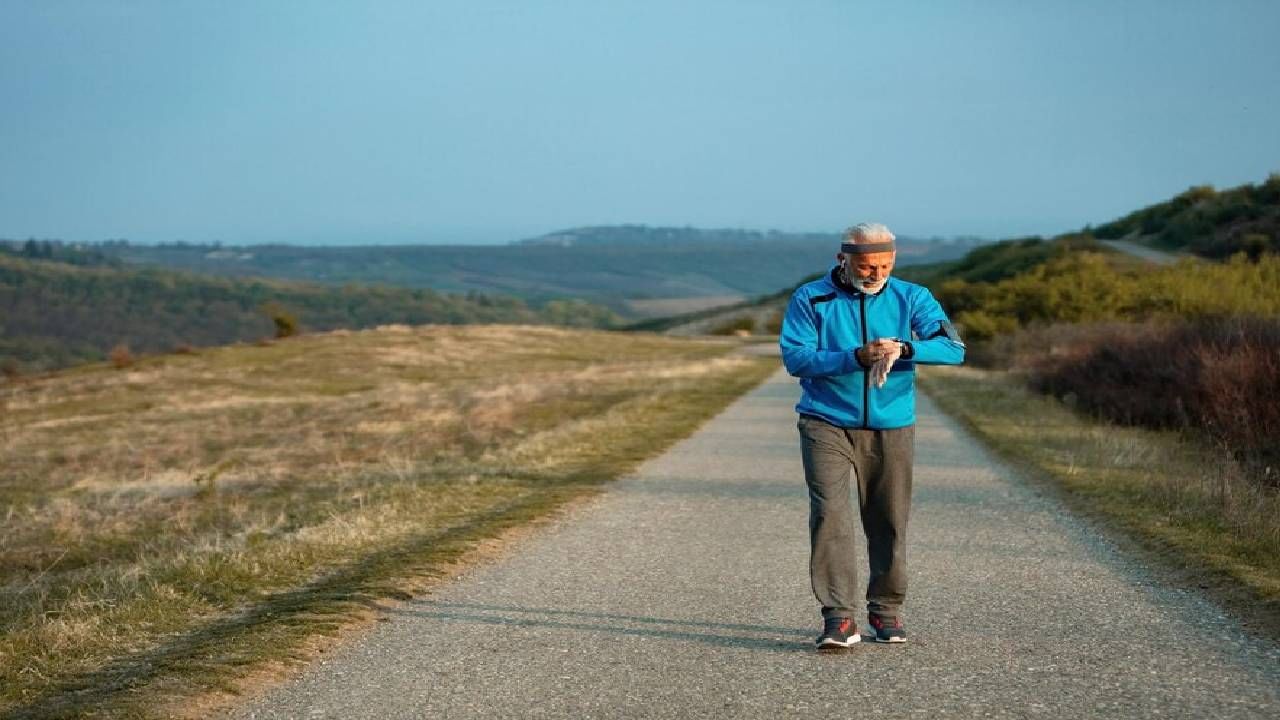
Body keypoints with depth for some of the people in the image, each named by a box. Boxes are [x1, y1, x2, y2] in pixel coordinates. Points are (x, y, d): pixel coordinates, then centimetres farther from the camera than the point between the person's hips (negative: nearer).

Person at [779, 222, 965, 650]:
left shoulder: (912, 299, 2)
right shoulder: (810, 299, -2)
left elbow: (953, 349, -9)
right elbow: (795, 357, -12)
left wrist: (905, 349, -28)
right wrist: (856, 358, -24)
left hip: (891, 429, 2)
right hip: (826, 425, -2)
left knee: (888, 522, 8)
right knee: (830, 513, -16)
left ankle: (886, 610, 25)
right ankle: (838, 618, -16)